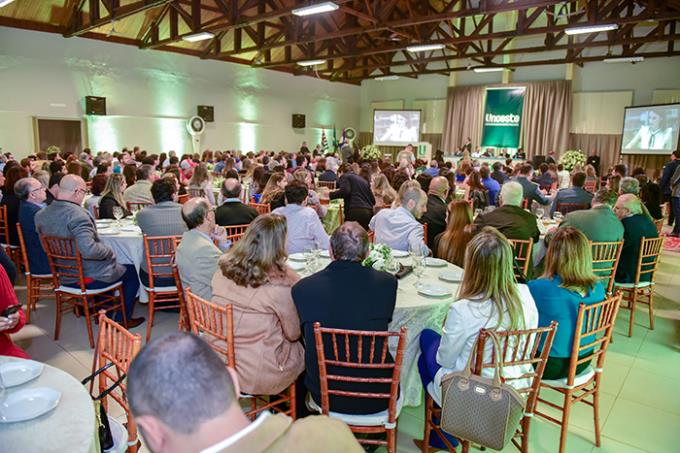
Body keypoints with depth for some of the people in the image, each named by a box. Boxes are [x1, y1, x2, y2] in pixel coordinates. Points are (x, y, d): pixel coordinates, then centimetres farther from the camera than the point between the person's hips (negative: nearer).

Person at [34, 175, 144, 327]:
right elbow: (89, 250, -37)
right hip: (89, 278, -8)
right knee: (132, 271, 13)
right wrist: (109, 251, -18)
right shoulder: (77, 214, -28)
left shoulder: (40, 214, -1)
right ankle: (122, 319, 19)